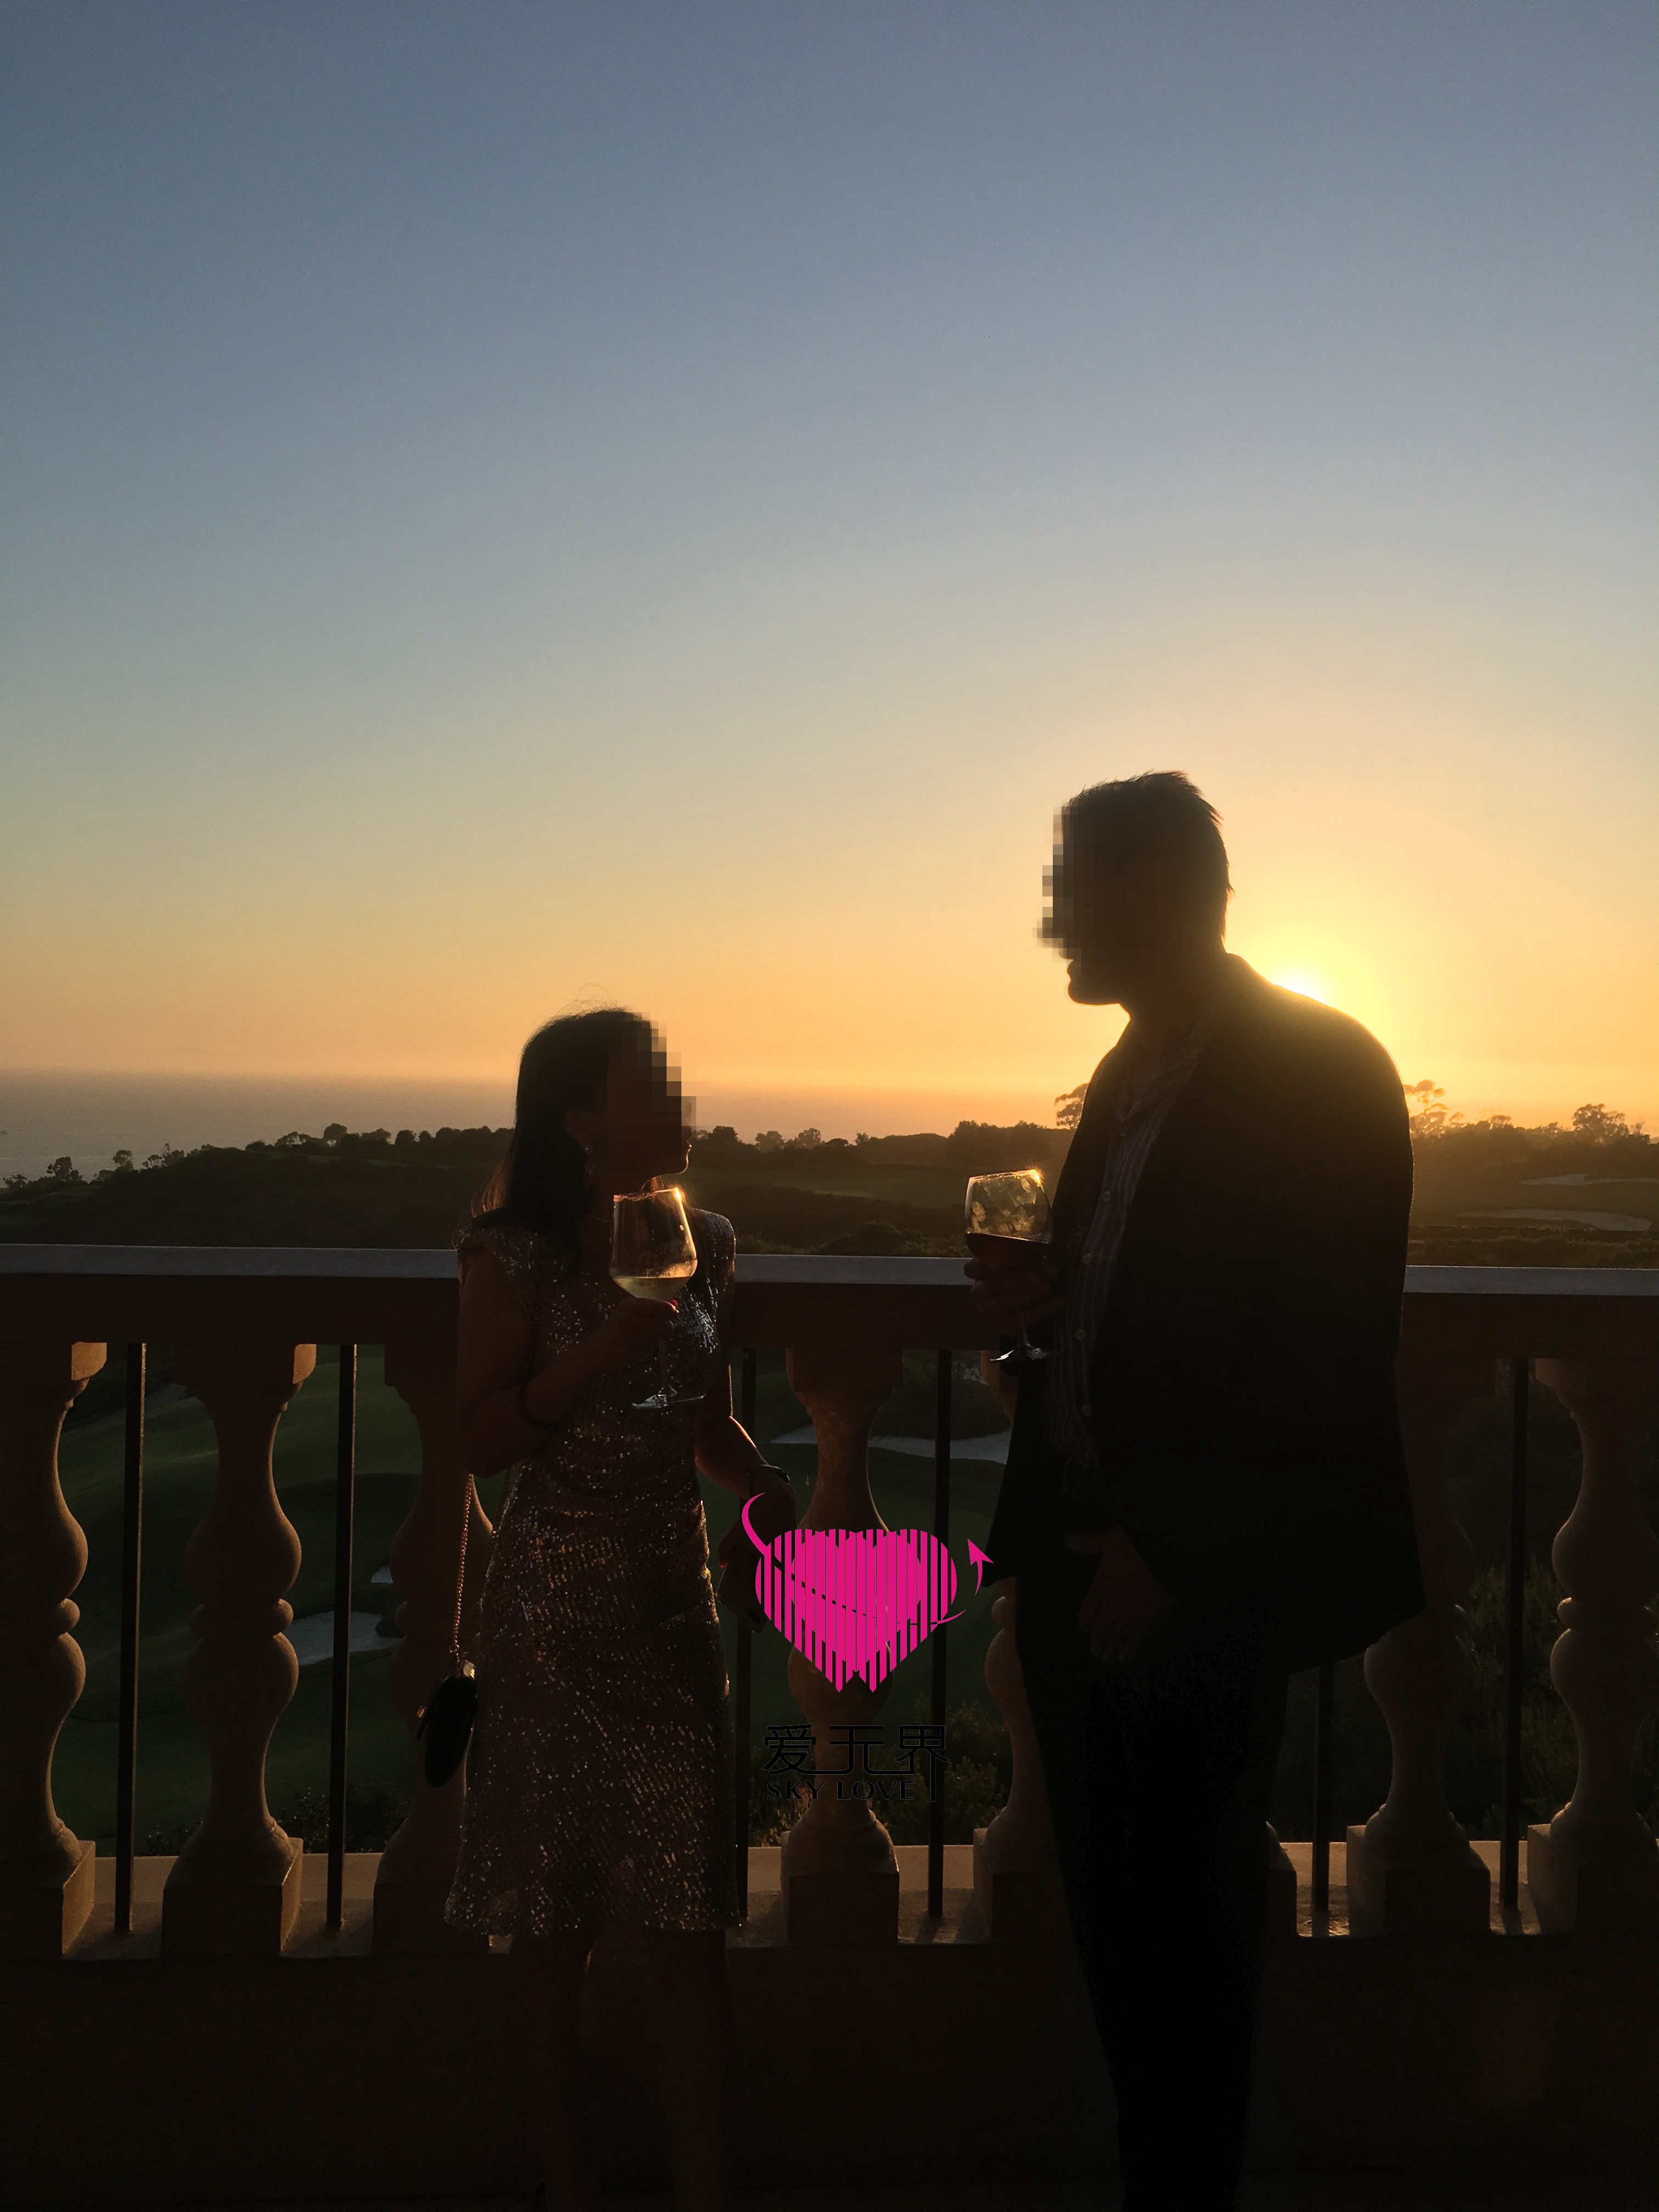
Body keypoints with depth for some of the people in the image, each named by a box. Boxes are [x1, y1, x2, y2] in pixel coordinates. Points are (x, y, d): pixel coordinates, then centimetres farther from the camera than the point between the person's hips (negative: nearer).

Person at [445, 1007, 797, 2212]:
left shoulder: (703, 1243, 5)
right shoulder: (518, 1253, -7)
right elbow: (483, 1439, -9)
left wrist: (765, 1483, -4)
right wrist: (604, 1351, -20)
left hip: (677, 1600, 3)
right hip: (553, 1613, -3)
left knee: (693, 1921, 4)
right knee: (553, 1928, 10)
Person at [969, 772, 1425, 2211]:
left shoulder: (1322, 1070, -13)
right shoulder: (1135, 1073, 11)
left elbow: (1329, 1356, -17)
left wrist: (1173, 1551, -18)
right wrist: (1044, 1304, -1)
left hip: (1201, 1583, -8)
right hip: (1083, 1550, 8)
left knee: (1180, 1919, 7)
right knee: (1111, 1897, 17)